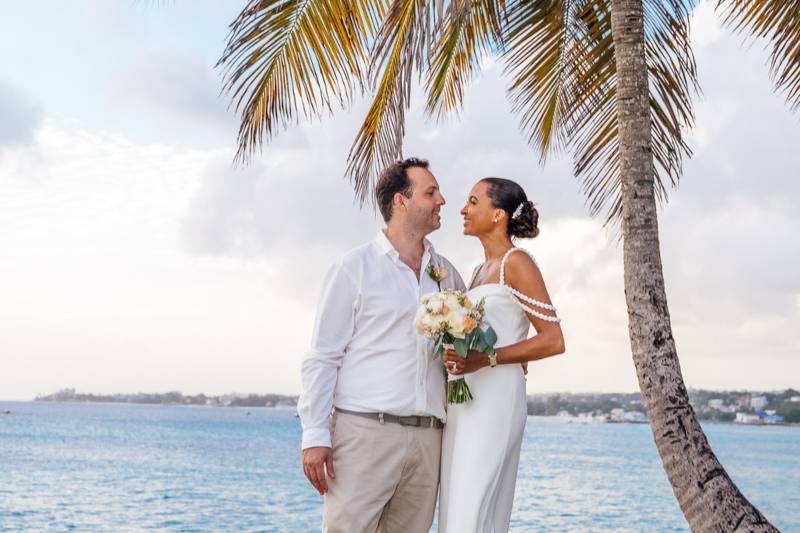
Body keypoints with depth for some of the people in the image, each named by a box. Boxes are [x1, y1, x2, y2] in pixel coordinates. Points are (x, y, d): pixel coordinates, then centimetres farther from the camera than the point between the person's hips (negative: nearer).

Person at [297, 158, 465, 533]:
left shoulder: (446, 274, 18)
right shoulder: (355, 268, 3)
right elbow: (322, 358, -1)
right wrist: (314, 436, -10)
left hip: (427, 440, 5)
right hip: (364, 431, -5)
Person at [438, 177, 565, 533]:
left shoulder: (516, 263, -5)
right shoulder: (481, 270, 20)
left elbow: (553, 340, -13)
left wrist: (484, 359, -21)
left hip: (494, 400, -8)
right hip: (463, 402, 9)